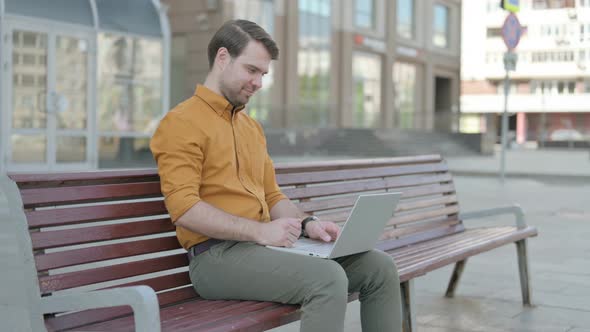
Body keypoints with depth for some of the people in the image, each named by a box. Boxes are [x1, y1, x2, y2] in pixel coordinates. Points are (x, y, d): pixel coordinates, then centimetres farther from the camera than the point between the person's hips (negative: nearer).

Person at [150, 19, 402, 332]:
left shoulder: (252, 127, 21)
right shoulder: (181, 123, -5)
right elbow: (183, 207, -16)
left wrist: (307, 222, 3)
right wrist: (259, 231, -21)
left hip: (266, 244, 8)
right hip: (217, 255, -8)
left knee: (380, 267, -4)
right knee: (328, 279, -30)